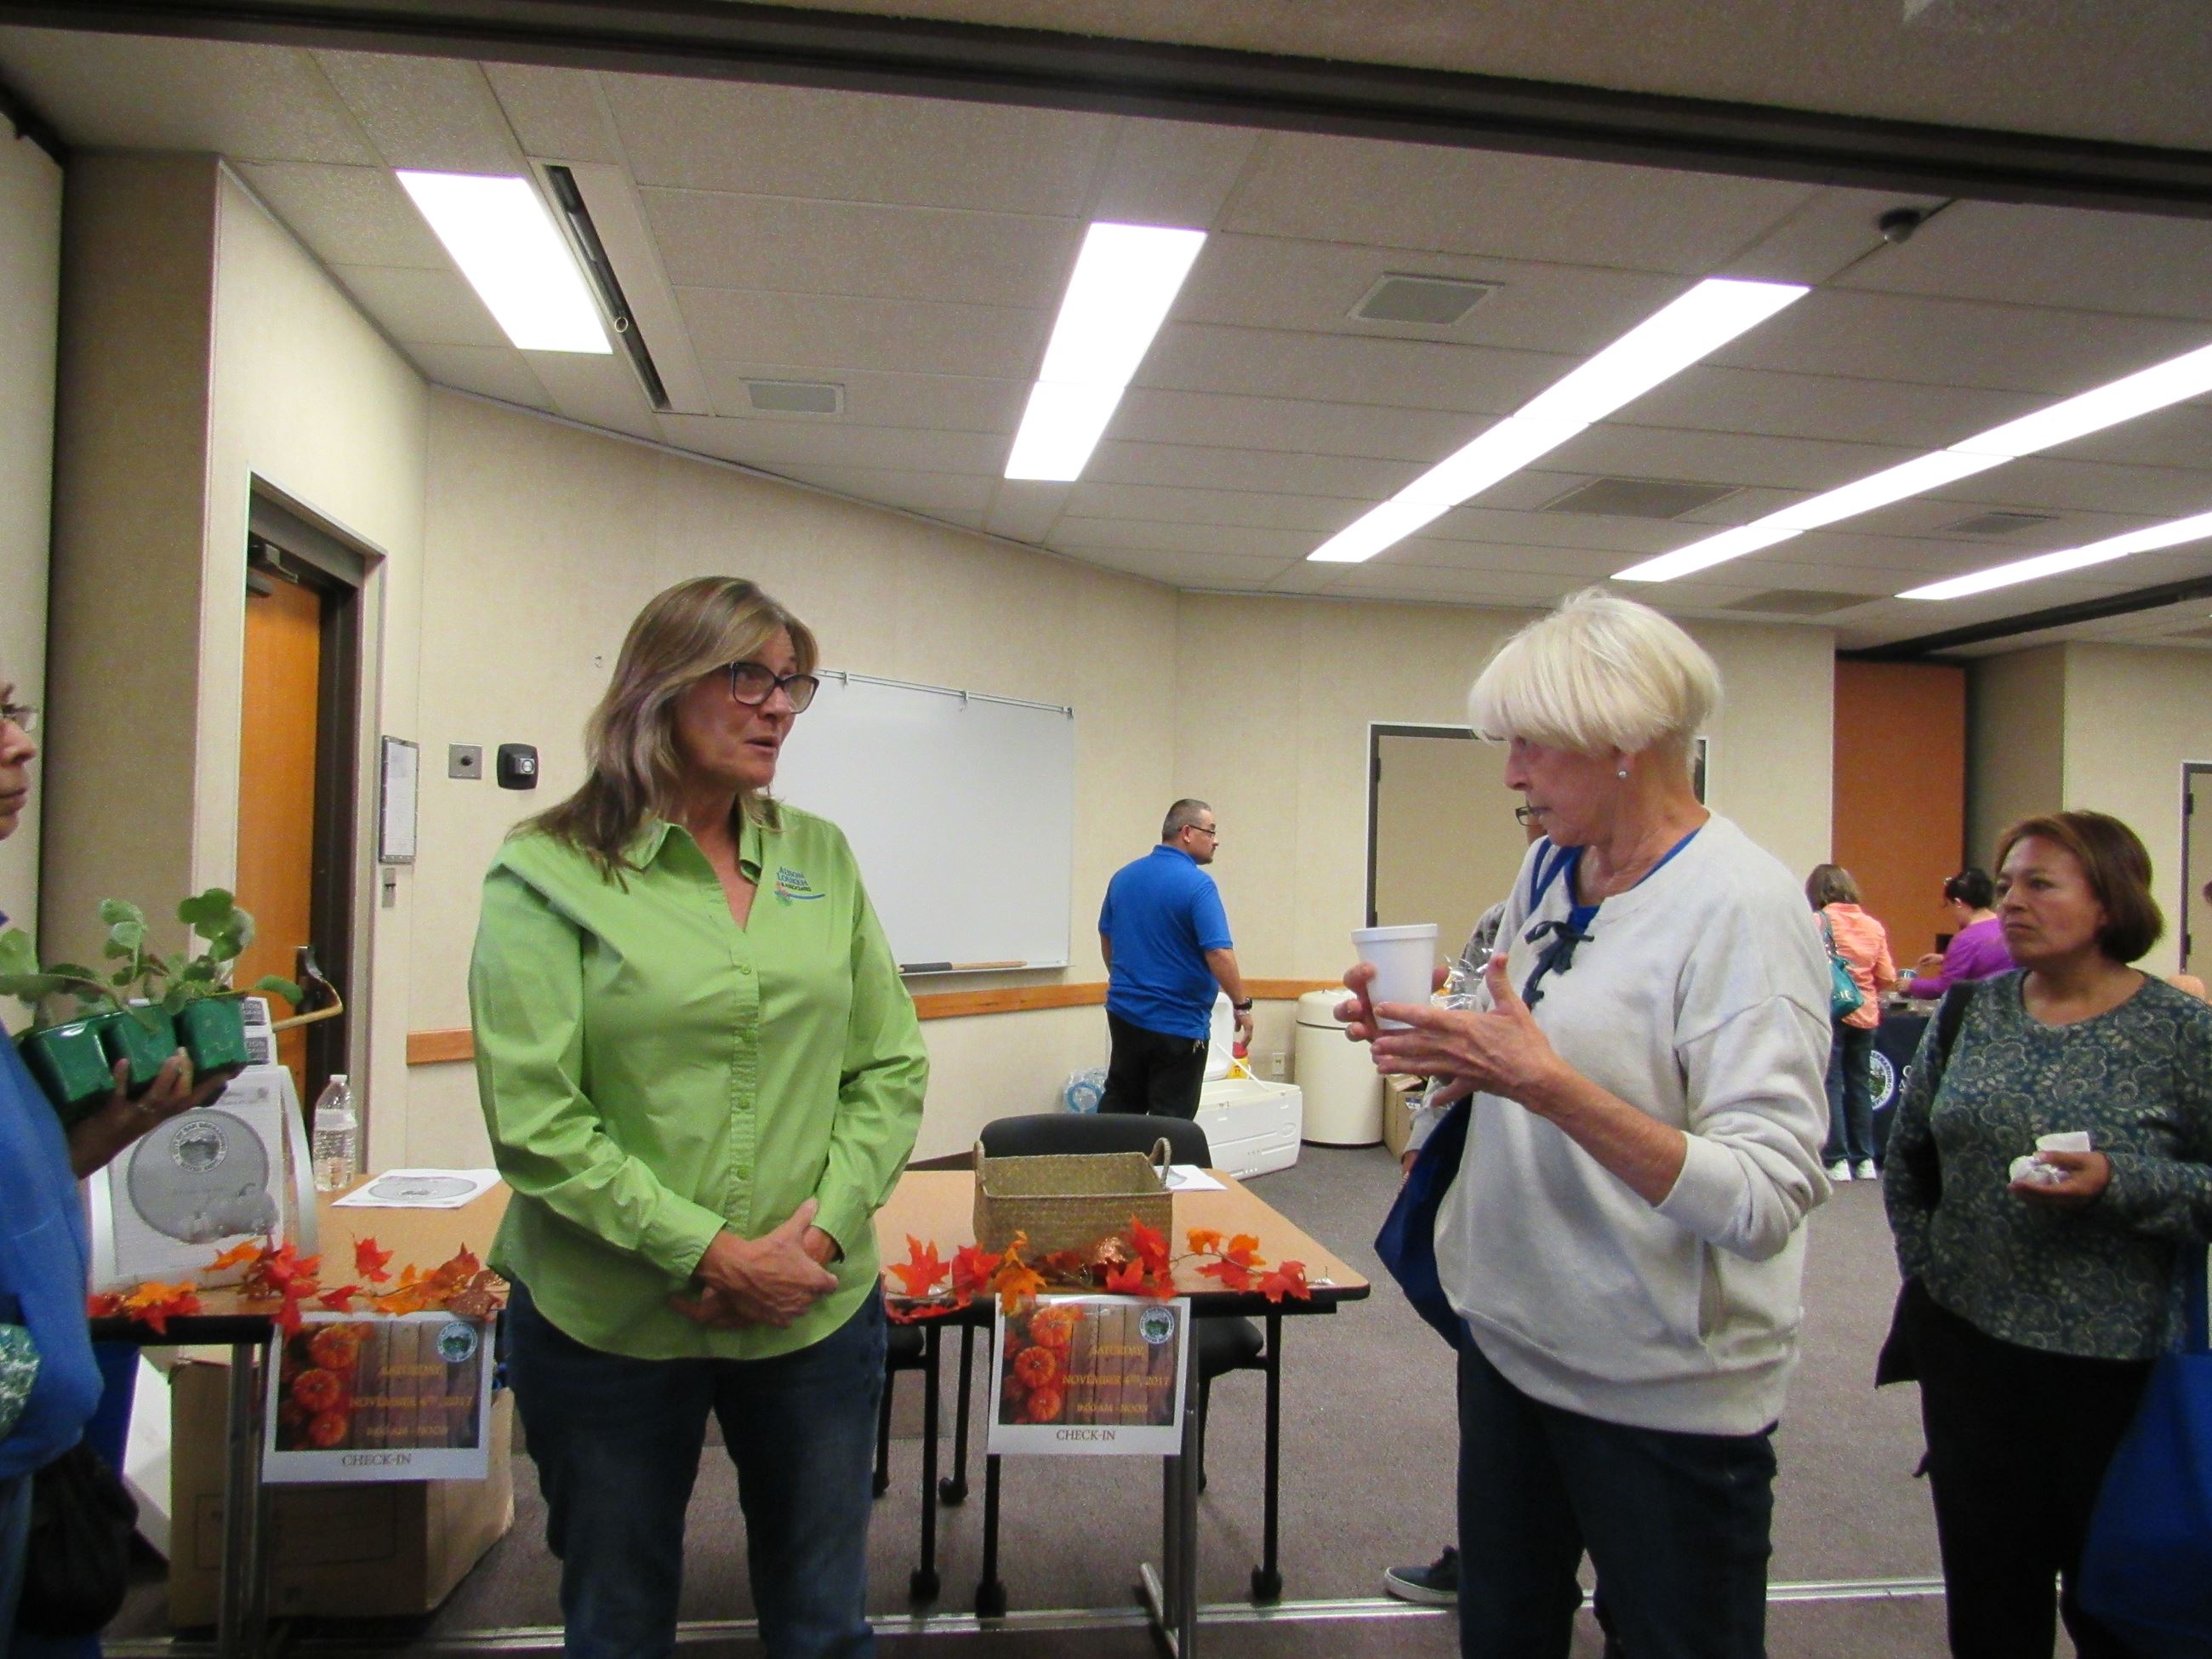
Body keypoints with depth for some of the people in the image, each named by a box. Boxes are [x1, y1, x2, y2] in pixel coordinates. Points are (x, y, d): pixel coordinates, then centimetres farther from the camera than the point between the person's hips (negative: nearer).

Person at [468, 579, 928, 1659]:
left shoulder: (820, 859, 4)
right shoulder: (551, 872, -9)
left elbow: (890, 1069, 4)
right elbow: (533, 1118, -14)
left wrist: (822, 1226, -9)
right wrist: (706, 1251, -17)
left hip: (817, 1313, 4)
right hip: (608, 1324, -3)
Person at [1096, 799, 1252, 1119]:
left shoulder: (1123, 876, 6)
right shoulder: (1197, 884, -16)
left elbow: (1106, 938, 15)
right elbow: (1219, 953, -22)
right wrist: (1242, 1005, -11)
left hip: (1124, 1012, 7)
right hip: (1177, 1022, -6)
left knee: (1117, 1109, 18)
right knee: (1170, 1121, 3)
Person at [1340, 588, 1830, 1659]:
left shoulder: (1742, 906, -21)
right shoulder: (1551, 868, 2)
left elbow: (1768, 1200, -27)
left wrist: (1543, 1083, -34)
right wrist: (1426, 1036, -4)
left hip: (1664, 1396, -7)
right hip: (1511, 1340, 7)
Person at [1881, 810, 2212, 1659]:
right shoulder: (1972, 1010, 2)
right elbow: (1908, 1155, 12)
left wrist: (2117, 1182, -24)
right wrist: (1928, 1263, 9)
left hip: (2117, 1361, -3)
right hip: (1968, 1343, 3)